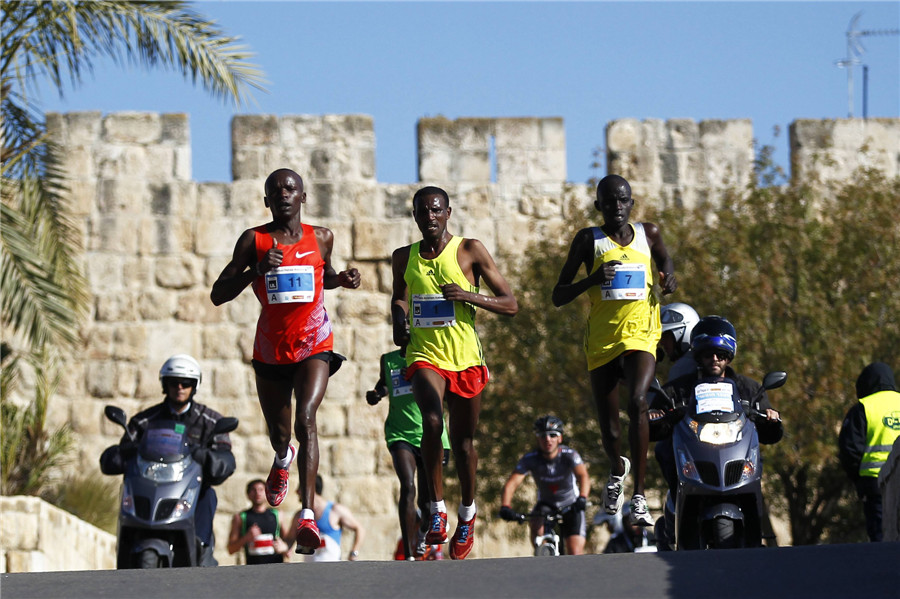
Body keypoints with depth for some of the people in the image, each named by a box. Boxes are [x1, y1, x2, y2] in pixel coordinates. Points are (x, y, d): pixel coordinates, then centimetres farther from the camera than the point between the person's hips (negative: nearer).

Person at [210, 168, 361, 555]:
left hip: (314, 346, -1)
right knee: (278, 432, 18)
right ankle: (283, 459, 60)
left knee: (305, 419, -24)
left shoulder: (321, 239, 1)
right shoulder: (254, 241, -6)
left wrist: (343, 280, 0)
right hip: (270, 350, 1)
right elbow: (218, 295, -9)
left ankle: (308, 517, -32)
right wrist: (256, 270, -24)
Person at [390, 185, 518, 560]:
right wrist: (399, 321, 5)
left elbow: (510, 305, -3)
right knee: (432, 420, -27)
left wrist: (470, 296, -19)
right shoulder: (404, 258, 6)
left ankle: (467, 513, 33)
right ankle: (437, 509, -21)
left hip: (466, 359, 0)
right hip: (424, 356, 0)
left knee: (463, 441, 10)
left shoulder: (470, 251, -3)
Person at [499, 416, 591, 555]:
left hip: (570, 505, -1)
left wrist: (582, 498, -59)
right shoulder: (530, 459, -21)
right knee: (536, 525, -32)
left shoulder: (569, 455, -24)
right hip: (546, 504, 1)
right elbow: (512, 483, -30)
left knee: (575, 554, -14)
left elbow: (583, 477, -39)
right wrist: (505, 507, -48)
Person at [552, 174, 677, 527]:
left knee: (637, 401, -28)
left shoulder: (649, 234, 7)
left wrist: (669, 279, 4)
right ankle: (617, 469, 45)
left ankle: (639, 496, -28)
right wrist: (592, 279, -18)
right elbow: (558, 296, 0)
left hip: (640, 335, 0)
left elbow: (664, 260, 28)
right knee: (608, 428, 7)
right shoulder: (589, 240, 1)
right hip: (602, 340, 1)